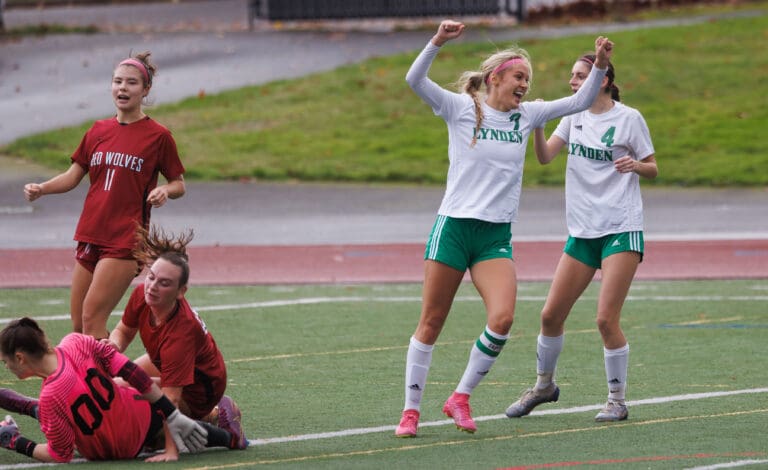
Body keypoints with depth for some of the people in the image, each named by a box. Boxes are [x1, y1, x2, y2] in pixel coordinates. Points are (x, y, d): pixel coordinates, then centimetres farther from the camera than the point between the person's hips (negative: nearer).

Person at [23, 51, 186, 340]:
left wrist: (166, 190, -19)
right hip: (90, 237, 6)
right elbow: (73, 176, 14)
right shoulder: (99, 131, 12)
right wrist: (40, 189, -4)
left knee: (92, 319, -15)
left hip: (125, 241, -6)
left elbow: (179, 184, 4)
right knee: (78, 326, 5)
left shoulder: (157, 136, -2)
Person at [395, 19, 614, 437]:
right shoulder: (460, 108, -2)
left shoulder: (525, 116, 11)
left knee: (502, 319, -15)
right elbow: (414, 79, -14)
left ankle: (460, 398, 2)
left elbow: (580, 101, 12)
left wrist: (600, 66, -4)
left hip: (497, 237, 4)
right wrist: (438, 41, -28)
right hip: (454, 226, -3)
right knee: (431, 322, 0)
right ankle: (411, 409, 9)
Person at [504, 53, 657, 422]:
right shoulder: (575, 115, 9)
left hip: (621, 230, -5)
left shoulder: (628, 118, -5)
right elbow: (545, 156, 0)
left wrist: (636, 165, -19)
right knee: (551, 315, 6)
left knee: (606, 319, -13)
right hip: (582, 231, 5)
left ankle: (617, 400, 2)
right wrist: (537, 125, -16)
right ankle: (544, 385, 28)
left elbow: (652, 169, 2)